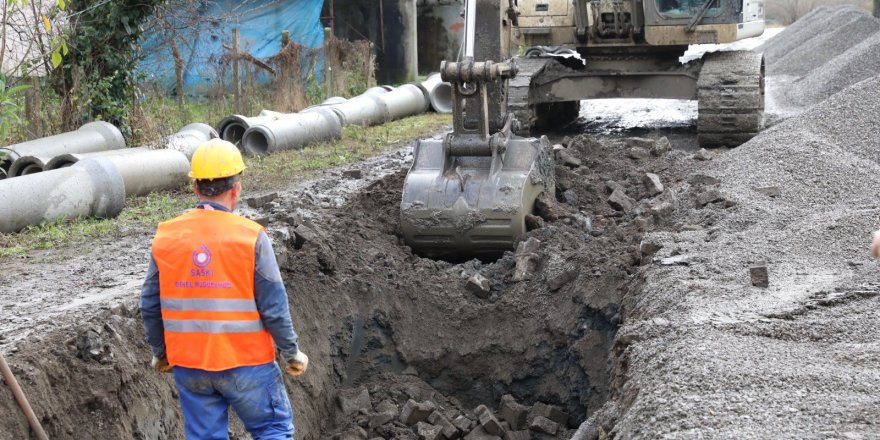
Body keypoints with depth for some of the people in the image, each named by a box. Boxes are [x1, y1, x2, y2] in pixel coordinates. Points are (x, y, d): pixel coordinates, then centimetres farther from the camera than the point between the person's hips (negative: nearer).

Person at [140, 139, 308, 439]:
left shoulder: (165, 237, -2)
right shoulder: (251, 237, -13)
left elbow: (150, 307, 5)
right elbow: (274, 308, -11)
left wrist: (160, 353, 19)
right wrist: (292, 354, 3)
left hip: (189, 365, 4)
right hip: (246, 364, -3)